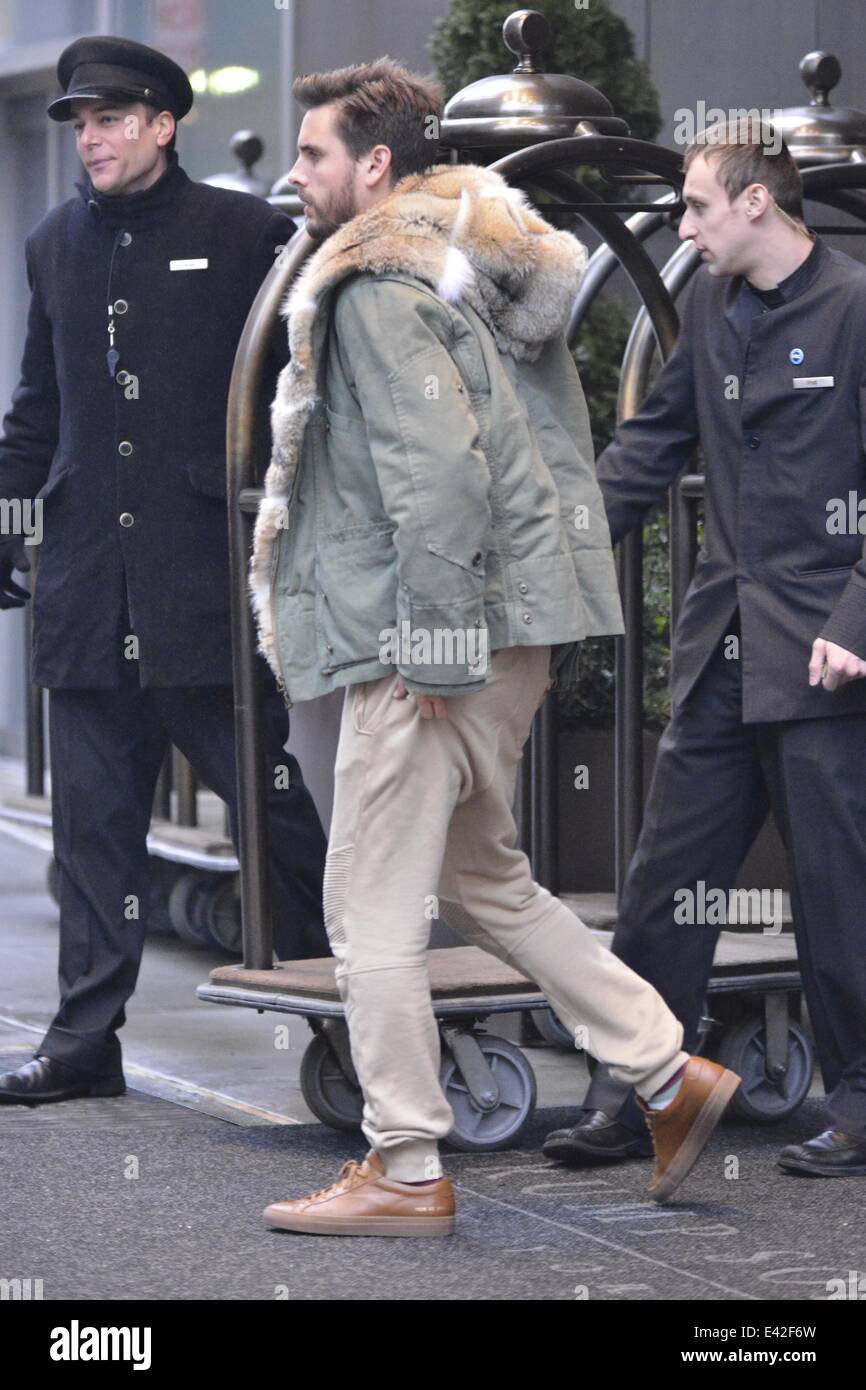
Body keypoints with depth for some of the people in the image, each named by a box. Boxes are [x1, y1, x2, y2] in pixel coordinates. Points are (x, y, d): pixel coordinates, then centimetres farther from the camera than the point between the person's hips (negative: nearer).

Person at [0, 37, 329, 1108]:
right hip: (87, 576, 5)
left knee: (272, 799, -2)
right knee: (92, 815, 6)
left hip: (209, 568, -4)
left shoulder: (246, 234, 0)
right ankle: (86, 1036, 11)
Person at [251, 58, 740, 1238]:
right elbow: (549, 444, 21)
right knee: (477, 875, 20)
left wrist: (434, 647, -21)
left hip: (432, 625, -10)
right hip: (517, 624, 10)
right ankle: (670, 1075, 18)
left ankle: (406, 1174, 3)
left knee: (374, 903, -3)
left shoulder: (378, 286, -14)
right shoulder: (477, 268, 17)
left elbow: (435, 470, -24)